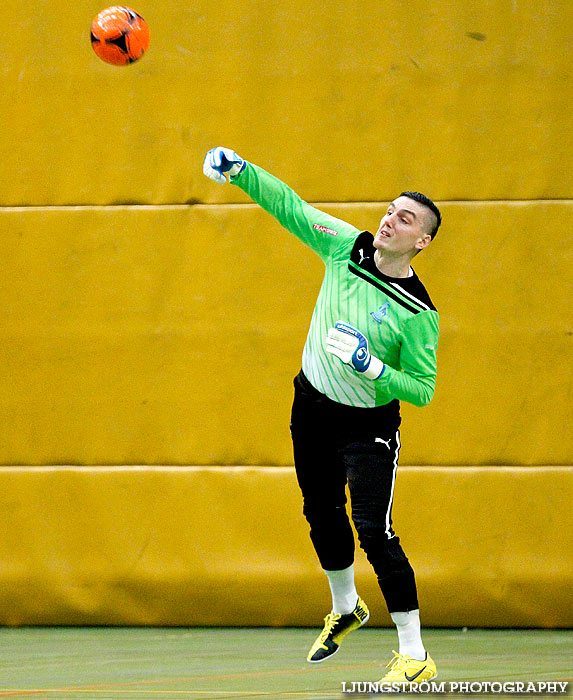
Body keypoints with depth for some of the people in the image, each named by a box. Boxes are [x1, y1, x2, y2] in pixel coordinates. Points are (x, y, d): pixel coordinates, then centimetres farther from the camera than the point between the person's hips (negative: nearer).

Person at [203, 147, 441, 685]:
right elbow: (288, 205, -2)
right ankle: (345, 609, 48)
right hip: (311, 409, 6)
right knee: (323, 515, 21)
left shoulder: (418, 312, -23)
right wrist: (239, 169, -14)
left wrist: (371, 366, -31)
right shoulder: (346, 246, -9)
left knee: (375, 531, -16)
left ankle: (415, 656, -8)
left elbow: (423, 390, -18)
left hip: (368, 427, -6)